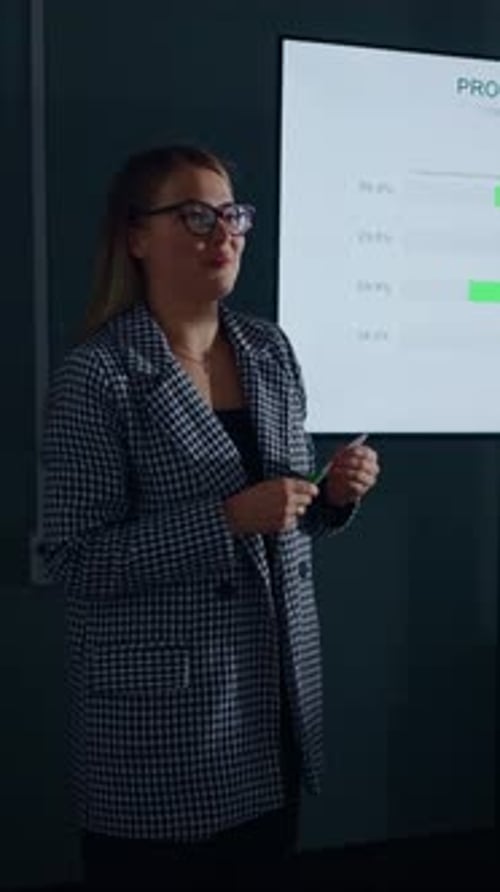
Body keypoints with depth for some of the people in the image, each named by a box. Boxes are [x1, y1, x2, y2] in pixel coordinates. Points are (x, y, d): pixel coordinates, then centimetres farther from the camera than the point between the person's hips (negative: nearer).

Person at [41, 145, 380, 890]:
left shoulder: (270, 350, 6)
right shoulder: (98, 374, -13)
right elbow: (75, 559, -16)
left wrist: (333, 496, -6)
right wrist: (227, 519, -23)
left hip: (277, 691, 6)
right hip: (160, 715, -6)